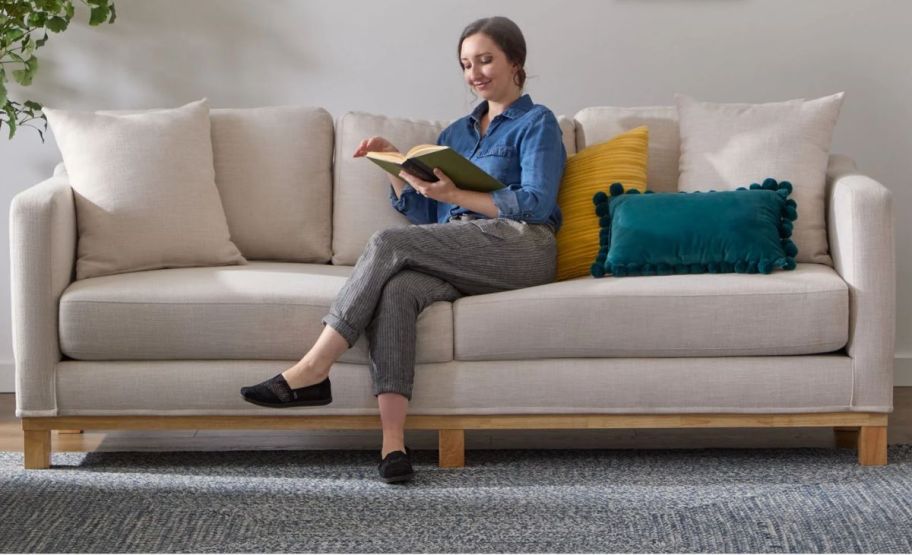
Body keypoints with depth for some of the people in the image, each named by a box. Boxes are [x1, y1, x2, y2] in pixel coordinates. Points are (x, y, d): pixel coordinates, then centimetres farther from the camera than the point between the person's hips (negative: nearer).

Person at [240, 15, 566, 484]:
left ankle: (313, 371, -26)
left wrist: (456, 195, -16)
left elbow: (537, 203, -6)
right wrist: (394, 164, 7)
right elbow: (421, 214, 22)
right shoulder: (457, 133, 30)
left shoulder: (537, 123, 11)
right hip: (459, 260, 5)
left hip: (520, 247, -5)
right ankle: (392, 441, -43)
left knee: (388, 244, -26)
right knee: (396, 289, -32)